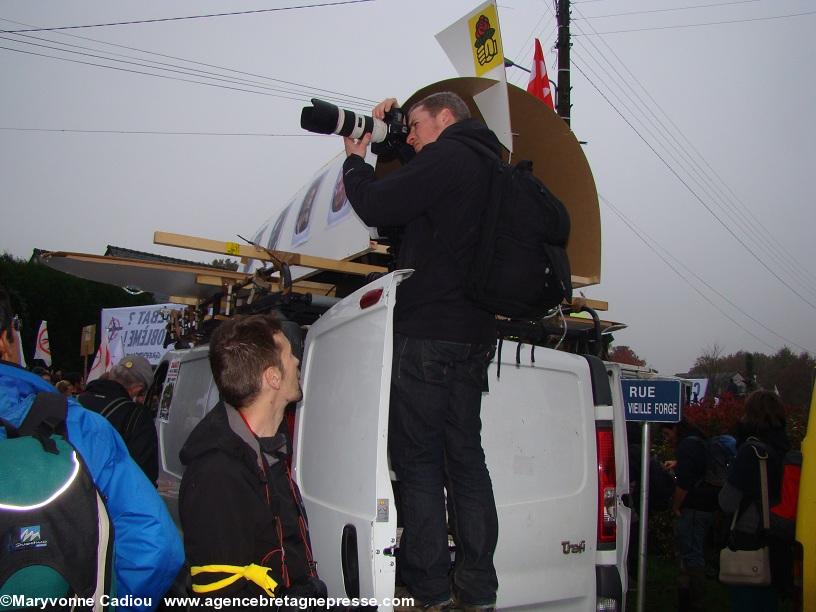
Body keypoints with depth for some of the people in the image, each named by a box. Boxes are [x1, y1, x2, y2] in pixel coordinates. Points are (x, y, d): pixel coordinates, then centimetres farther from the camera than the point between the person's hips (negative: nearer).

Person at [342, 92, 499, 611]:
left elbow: (375, 207, -9)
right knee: (466, 457, 10)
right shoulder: (487, 164, 20)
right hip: (474, 334, 9)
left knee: (419, 460, -2)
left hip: (427, 333, -9)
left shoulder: (447, 156, -8)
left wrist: (356, 158, 10)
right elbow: (405, 201, 25)